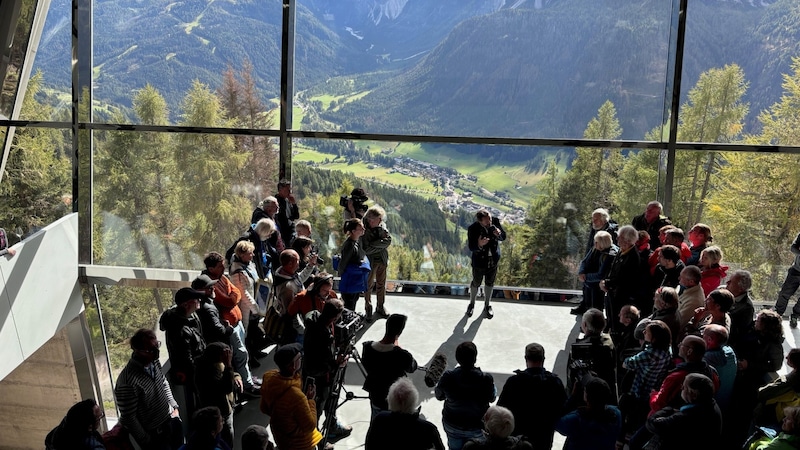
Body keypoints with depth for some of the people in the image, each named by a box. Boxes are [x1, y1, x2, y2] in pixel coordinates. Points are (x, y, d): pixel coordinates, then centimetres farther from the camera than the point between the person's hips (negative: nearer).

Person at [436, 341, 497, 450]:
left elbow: (439, 396, -4)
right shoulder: (485, 379, -26)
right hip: (477, 428, -1)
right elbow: (492, 398, -6)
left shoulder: (448, 377, -24)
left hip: (452, 426, 1)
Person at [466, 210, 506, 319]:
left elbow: (504, 237, -8)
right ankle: (472, 304, 43)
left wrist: (499, 234, -33)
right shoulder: (473, 229, -27)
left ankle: (487, 305, 43)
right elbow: (471, 247, -24)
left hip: (493, 260, 3)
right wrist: (479, 245, -47)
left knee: (490, 283, 21)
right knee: (476, 283, 18)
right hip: (479, 261, -3)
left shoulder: (495, 222, -18)